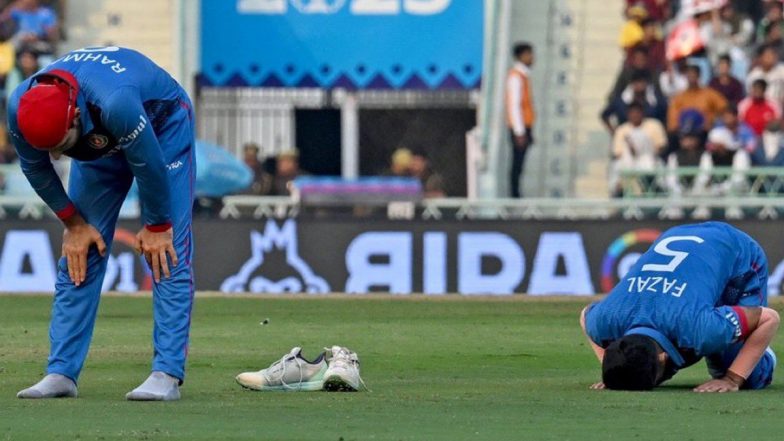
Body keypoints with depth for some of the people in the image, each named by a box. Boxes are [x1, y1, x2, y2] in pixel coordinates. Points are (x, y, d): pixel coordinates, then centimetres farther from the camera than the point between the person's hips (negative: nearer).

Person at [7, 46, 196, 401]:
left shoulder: (115, 103, -45)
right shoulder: (20, 109, -30)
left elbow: (150, 164, -29)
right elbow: (36, 169, -9)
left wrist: (156, 226, -15)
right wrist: (73, 222, -4)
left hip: (164, 129, -5)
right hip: (100, 142, 5)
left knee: (167, 251, -15)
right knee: (79, 252, -2)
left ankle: (167, 374, -19)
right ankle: (61, 372, -2)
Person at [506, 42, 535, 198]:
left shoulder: (524, 75, 17)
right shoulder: (516, 77, -12)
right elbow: (514, 105, -17)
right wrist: (519, 132, -19)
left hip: (525, 126, 9)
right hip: (519, 127, -9)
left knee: (519, 164, 8)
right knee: (518, 163, -8)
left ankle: (517, 196, 9)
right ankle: (515, 196, -8)